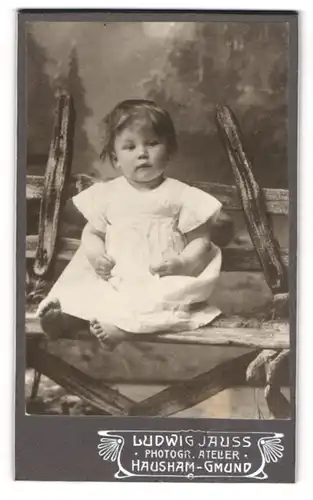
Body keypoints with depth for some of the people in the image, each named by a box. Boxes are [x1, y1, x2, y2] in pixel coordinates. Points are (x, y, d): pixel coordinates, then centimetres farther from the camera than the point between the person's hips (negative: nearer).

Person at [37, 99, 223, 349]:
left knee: (173, 293, -33)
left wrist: (183, 263, -20)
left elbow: (200, 240, 0)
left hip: (161, 281, -3)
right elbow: (92, 232, 15)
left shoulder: (182, 195, 0)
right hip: (114, 278, 3)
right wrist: (95, 254, -8)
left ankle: (121, 325, -46)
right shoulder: (107, 193, 9)